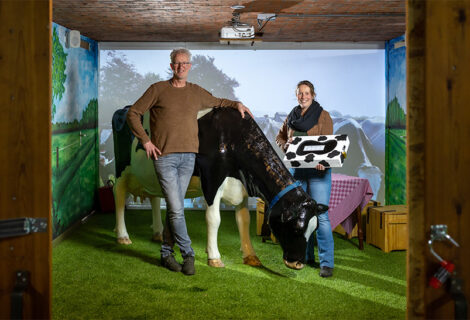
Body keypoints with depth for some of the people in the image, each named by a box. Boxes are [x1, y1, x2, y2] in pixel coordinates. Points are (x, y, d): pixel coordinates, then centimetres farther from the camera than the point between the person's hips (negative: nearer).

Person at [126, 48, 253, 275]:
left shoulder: (197, 92, 14)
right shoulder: (158, 89, 2)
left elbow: (216, 102, 35)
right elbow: (133, 113, 4)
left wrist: (236, 104, 20)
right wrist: (145, 140, -3)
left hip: (188, 157, 4)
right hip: (164, 157, -4)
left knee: (175, 207, 7)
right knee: (176, 209, -8)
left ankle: (167, 252, 18)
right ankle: (188, 254, 1)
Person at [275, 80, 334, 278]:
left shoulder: (323, 115, -1)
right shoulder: (291, 117, 14)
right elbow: (280, 137, 24)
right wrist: (286, 144, -1)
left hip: (318, 170, -5)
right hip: (297, 170, 5)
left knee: (321, 215, -12)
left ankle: (327, 263, -9)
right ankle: (306, 257, 22)